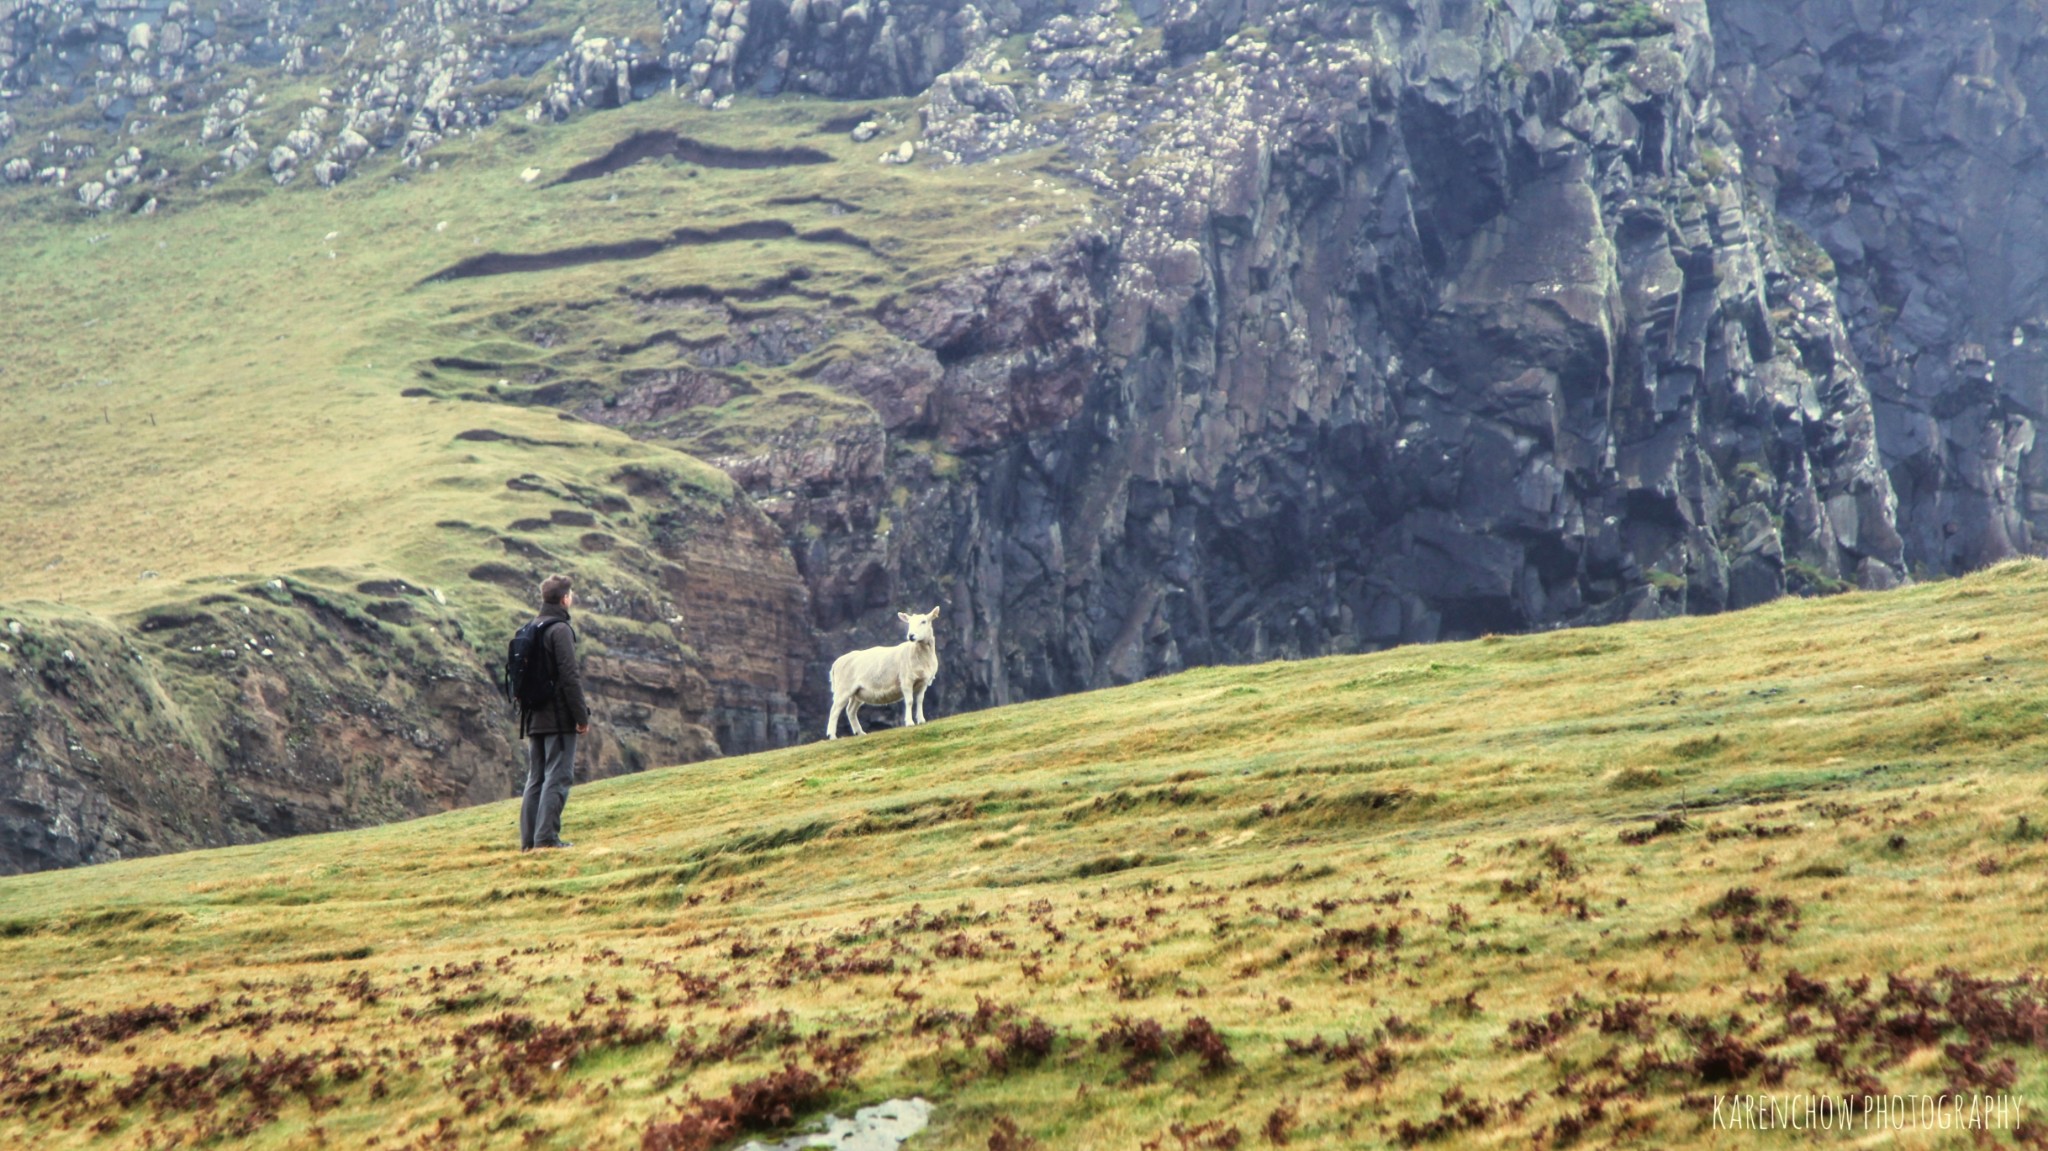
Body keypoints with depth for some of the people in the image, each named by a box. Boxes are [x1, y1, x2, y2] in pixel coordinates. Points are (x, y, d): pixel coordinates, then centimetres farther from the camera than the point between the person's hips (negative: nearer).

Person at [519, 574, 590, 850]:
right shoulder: (560, 630, -12)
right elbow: (569, 677, -17)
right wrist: (582, 716, -13)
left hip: (533, 718, 8)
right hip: (558, 718, -8)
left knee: (536, 777, 10)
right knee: (557, 776, -6)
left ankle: (528, 838, 8)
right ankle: (547, 836, -11)